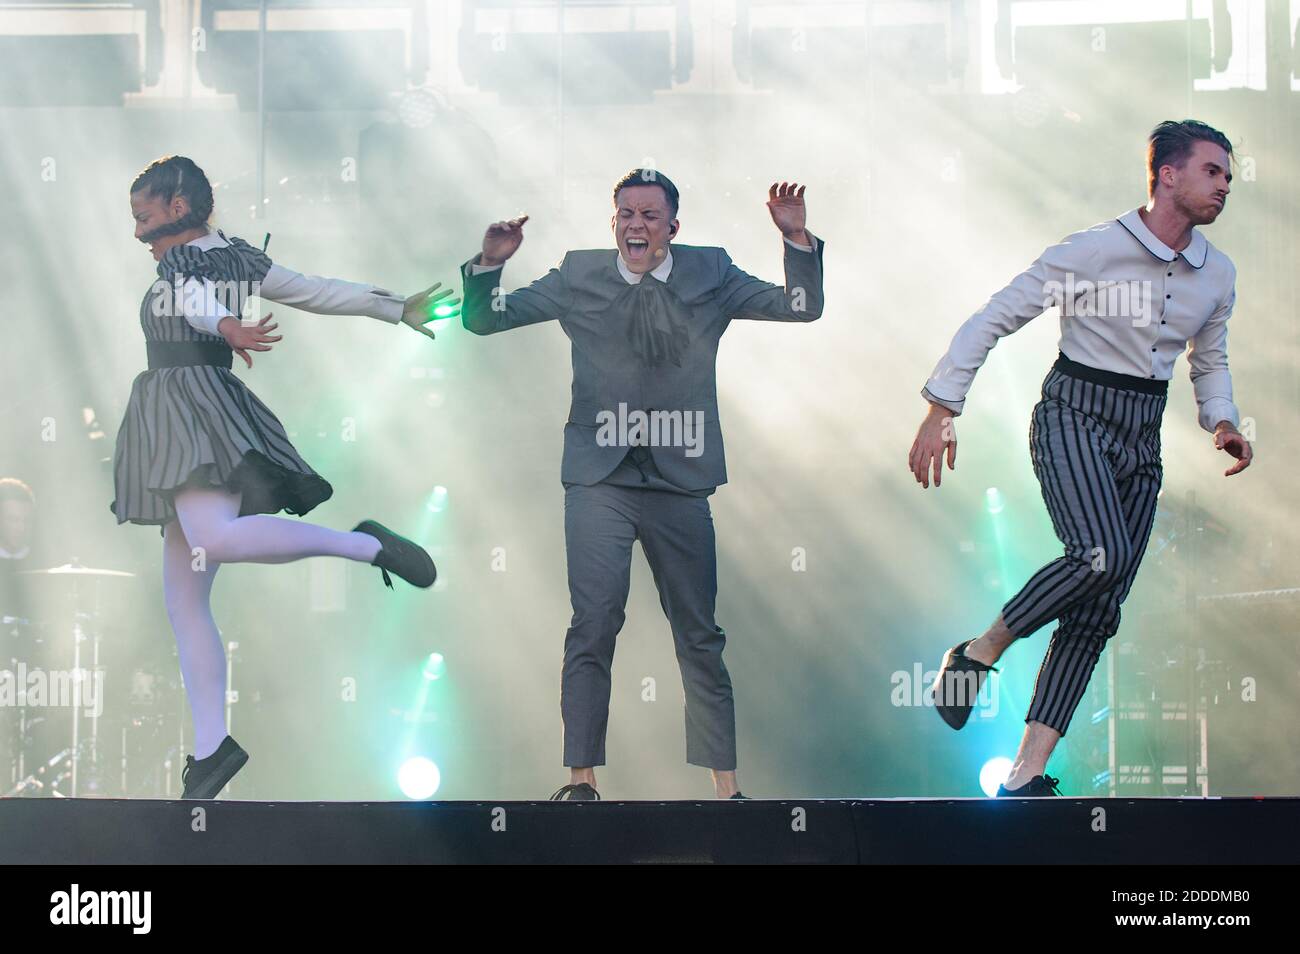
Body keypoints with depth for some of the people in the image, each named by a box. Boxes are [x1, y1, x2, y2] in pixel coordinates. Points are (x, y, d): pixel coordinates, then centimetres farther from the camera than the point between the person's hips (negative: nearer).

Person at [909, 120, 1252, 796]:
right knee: (1103, 554, -31)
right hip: (1073, 417, -6)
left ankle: (1026, 774, -1)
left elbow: (1210, 361, 26)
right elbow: (992, 320, -7)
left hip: (1142, 437, 6)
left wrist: (1222, 421, 5)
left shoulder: (1218, 275, 9)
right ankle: (980, 652, -7)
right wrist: (942, 409, -12)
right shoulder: (1093, 250, -9)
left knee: (1100, 609, -3)